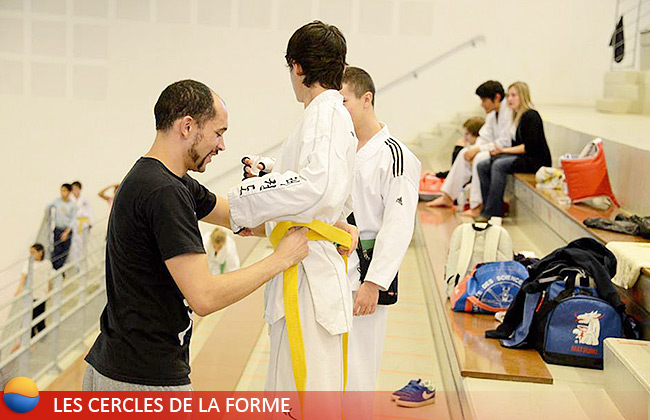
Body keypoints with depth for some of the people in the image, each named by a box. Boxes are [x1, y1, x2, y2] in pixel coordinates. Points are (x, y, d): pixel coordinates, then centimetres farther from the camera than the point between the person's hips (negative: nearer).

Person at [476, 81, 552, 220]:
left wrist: (505, 150, -18)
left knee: (499, 165, -32)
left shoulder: (531, 116, -11)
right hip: (520, 157, 9)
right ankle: (488, 208, -12)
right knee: (482, 166, -9)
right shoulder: (516, 116, 16)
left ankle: (492, 213, -30)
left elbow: (529, 146, -19)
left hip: (535, 160, -9)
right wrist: (499, 150, -2)